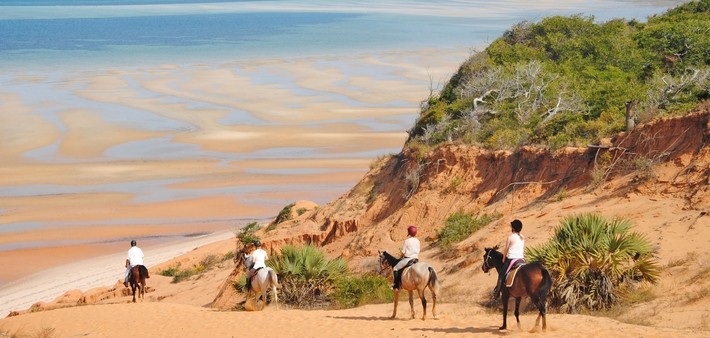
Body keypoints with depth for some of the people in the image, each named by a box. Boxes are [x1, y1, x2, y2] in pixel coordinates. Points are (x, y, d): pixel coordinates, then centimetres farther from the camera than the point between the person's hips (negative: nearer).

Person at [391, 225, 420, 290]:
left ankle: (396, 286, 1)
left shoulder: (407, 241, -13)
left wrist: (402, 257, 11)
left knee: (395, 268, 7)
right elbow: (418, 251, 11)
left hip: (407, 259, -7)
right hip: (416, 259, 7)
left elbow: (403, 252, -8)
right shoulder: (417, 241, 6)